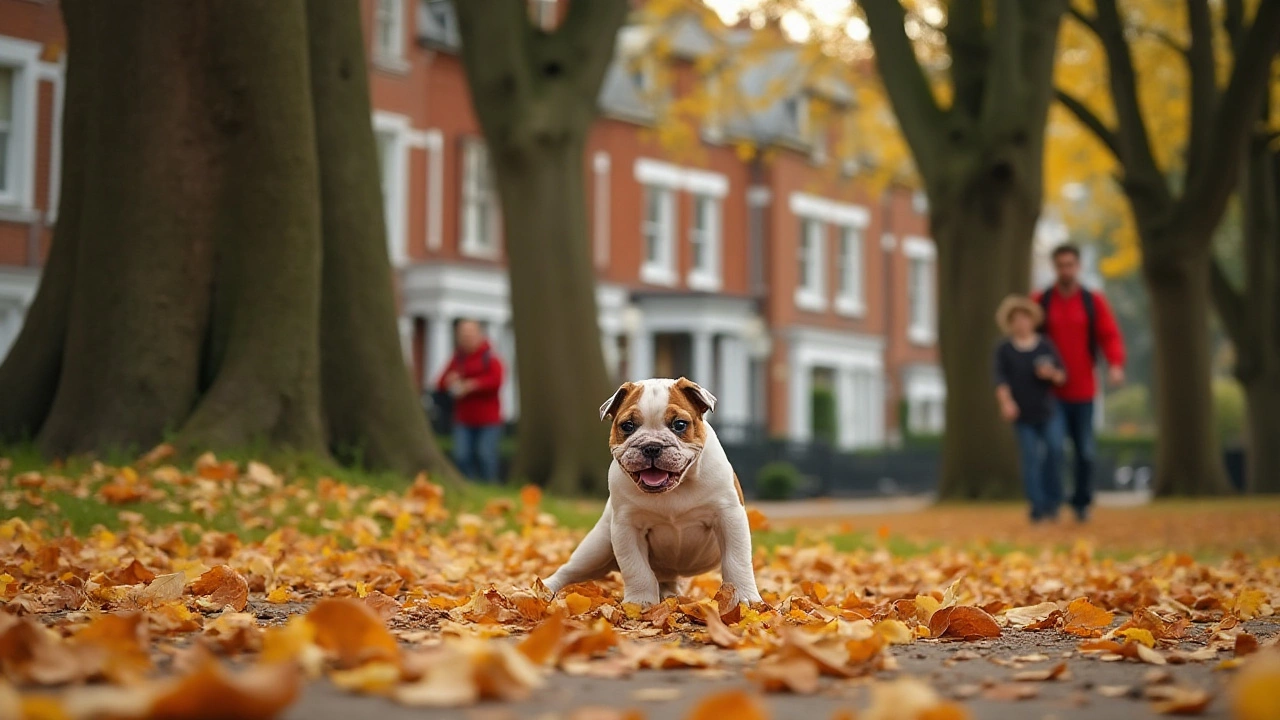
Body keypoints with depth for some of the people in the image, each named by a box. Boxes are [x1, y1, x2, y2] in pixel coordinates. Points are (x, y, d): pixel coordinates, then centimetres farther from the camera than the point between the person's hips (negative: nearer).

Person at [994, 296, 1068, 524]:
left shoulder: (1046, 345, 5)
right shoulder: (1004, 350, 0)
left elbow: (1062, 376, 9)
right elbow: (1001, 379, -7)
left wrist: (1052, 374, -13)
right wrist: (1006, 402, -23)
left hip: (1048, 411, 1)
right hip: (1023, 416, -1)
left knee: (1055, 452, -9)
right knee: (1030, 460, -2)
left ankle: (1052, 501, 7)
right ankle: (1038, 507, 3)